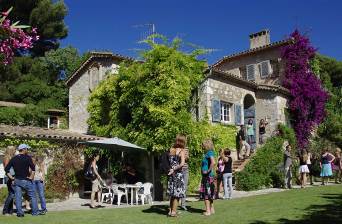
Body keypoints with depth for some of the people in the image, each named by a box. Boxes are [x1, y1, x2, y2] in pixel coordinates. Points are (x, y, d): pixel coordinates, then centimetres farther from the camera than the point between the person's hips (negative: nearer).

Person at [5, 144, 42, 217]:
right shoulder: (27, 157, -7)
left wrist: (11, 178, 6)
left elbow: (6, 169, 4)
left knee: (18, 197, 7)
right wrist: (31, 177, -8)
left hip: (17, 180, 4)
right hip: (26, 180, -4)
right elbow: (33, 168, -18)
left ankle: (19, 212, 6)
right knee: (32, 196, 5)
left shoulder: (13, 159, 7)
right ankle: (35, 212, 7)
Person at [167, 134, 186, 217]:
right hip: (178, 173, -5)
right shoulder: (182, 151, -11)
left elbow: (169, 160, 11)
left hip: (171, 173, 5)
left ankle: (170, 210, 22)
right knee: (177, 194, 5)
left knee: (172, 193, 16)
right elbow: (182, 163, -21)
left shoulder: (171, 149, 4)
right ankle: (173, 212, 8)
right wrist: (174, 169, -15)